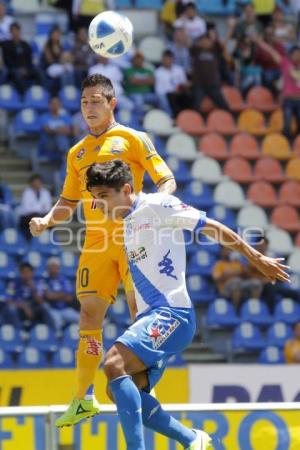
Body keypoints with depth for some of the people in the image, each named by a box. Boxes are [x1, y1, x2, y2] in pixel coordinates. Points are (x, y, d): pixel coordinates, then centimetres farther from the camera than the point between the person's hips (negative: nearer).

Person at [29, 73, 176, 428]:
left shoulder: (132, 139, 3)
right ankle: (83, 399, 4)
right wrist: (47, 220, 2)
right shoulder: (77, 153, 18)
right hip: (96, 241, 4)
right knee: (89, 313, -1)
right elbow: (68, 204, 22)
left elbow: (167, 180, -1)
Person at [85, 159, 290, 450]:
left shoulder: (155, 205, -5)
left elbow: (211, 227, -2)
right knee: (120, 391, 0)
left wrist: (256, 258, 1)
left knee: (114, 364, -27)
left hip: (171, 314, -9)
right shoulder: (129, 222, 20)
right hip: (151, 318, 9)